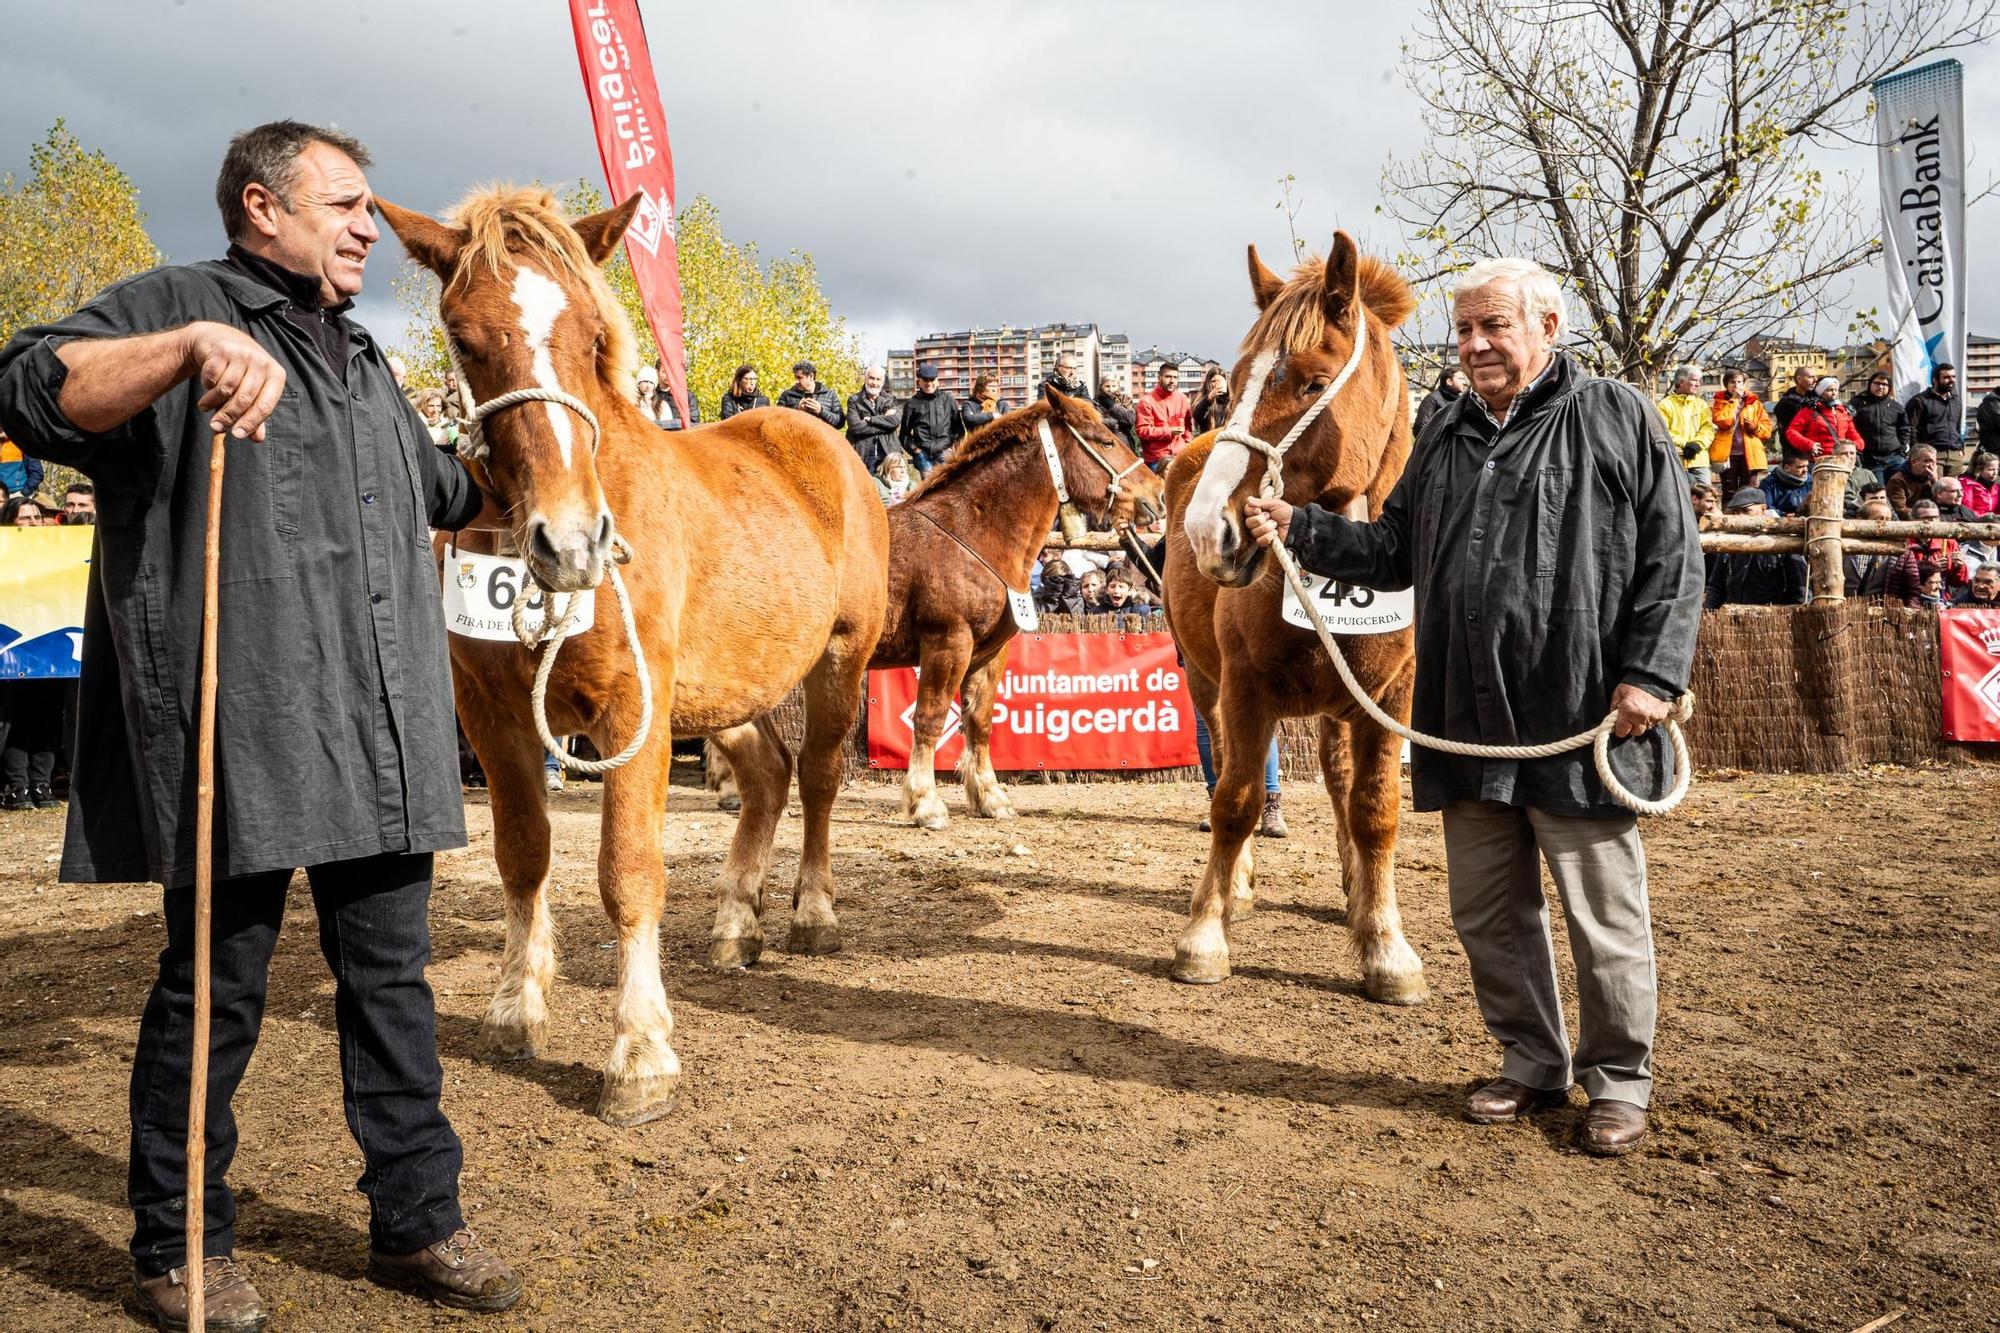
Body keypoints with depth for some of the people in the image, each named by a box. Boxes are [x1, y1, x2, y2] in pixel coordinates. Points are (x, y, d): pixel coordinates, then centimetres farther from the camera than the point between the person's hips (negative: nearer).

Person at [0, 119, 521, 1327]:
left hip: (380, 737, 7)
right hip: (239, 730, -7)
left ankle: (417, 1223, 23)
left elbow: (441, 490, 39)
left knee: (393, 977, 11)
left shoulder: (364, 359, 24)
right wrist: (195, 345, -30)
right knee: (217, 988, 3)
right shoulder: (174, 307, 1)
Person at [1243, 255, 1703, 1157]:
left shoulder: (1620, 420, -1)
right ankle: (1533, 1063, 32)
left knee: (1604, 917, 5)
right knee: (1488, 914, 14)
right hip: (1469, 727, 6)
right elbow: (1393, 554, 17)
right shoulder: (1444, 446, 15)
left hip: (1584, 725, -5)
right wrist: (1300, 529, 4)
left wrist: (1651, 675, -13)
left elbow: (1672, 559, -5)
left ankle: (1618, 1081, 23)